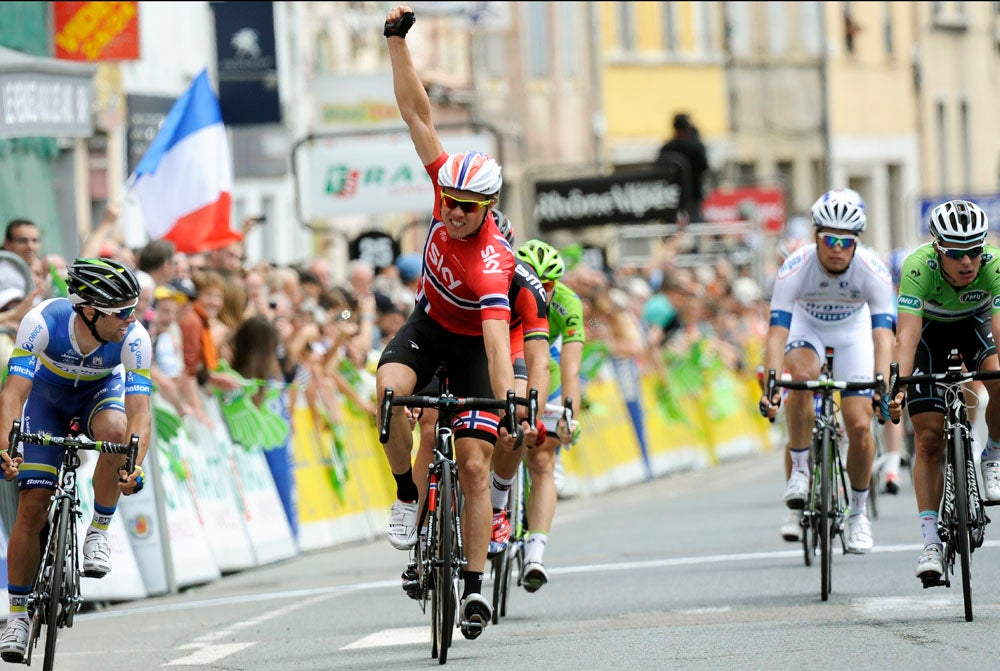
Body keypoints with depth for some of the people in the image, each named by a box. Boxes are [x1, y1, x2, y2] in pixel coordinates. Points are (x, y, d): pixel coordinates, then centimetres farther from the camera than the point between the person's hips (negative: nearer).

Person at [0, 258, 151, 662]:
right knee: (32, 505, -11)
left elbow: (139, 412, -35)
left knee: (115, 429, -36)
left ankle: (98, 533, -15)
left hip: (101, 390, 0)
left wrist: (135, 467, -52)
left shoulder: (134, 338, -32)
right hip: (47, 392, 0)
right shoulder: (43, 322, -35)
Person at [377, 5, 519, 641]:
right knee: (391, 386, -29)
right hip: (430, 324, 4)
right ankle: (408, 495, -9)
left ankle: (476, 582, 3)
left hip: (474, 342, -4)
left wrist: (508, 403, -58)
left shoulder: (492, 263, -37)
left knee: (475, 465, -9)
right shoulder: (449, 188, -23)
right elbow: (419, 116, -22)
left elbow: (499, 341, -46)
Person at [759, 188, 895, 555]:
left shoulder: (873, 270, -32)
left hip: (853, 329, 1)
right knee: (802, 376, -35)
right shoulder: (795, 268, -33)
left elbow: (883, 335, -38)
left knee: (860, 426, -10)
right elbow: (777, 333, -38)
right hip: (806, 325, -1)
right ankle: (799, 469, -16)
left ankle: (859, 512, 13)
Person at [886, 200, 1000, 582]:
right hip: (930, 328, -1)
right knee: (928, 437, -9)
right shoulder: (918, 267, -36)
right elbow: (908, 333, -42)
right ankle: (930, 542, -4)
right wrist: (898, 386, -55)